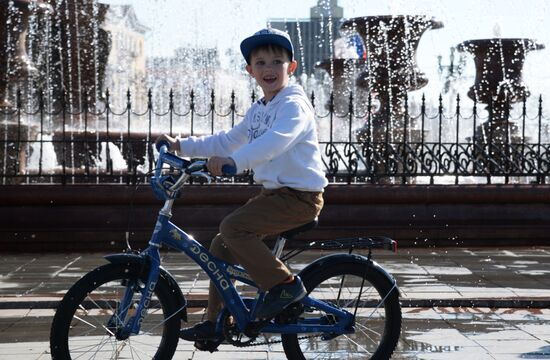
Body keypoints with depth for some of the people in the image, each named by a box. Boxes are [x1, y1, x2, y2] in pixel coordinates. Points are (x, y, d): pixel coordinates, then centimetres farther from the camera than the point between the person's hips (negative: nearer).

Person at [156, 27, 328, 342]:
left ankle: (285, 284, -13)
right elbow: (227, 141, 24)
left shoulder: (294, 104, -14)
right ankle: (214, 322, 16)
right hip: (274, 192, 9)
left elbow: (277, 139, -34)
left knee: (232, 227, -23)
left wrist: (234, 161, -46)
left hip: (300, 197, -9)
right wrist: (181, 145, 18)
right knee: (222, 245, 7)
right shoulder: (258, 111, 14)